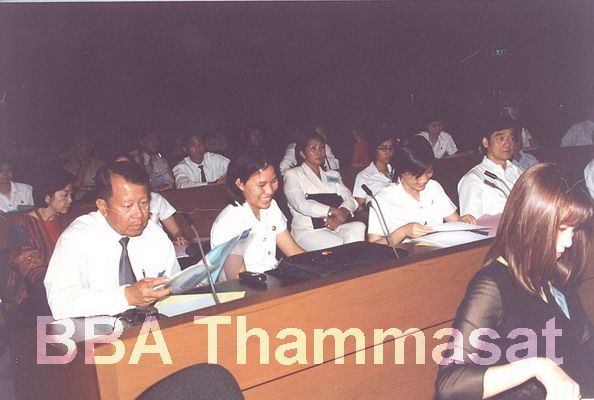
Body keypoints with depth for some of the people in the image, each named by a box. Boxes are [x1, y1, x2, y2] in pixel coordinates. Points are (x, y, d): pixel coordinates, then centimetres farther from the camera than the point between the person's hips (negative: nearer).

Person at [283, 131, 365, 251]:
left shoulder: (333, 175, 27)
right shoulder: (293, 175, 10)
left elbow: (349, 199, 13)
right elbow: (301, 204, -8)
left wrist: (343, 213, -12)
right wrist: (333, 211, -18)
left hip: (335, 227, 5)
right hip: (307, 231, -5)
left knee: (359, 227, -29)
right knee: (337, 246, -35)